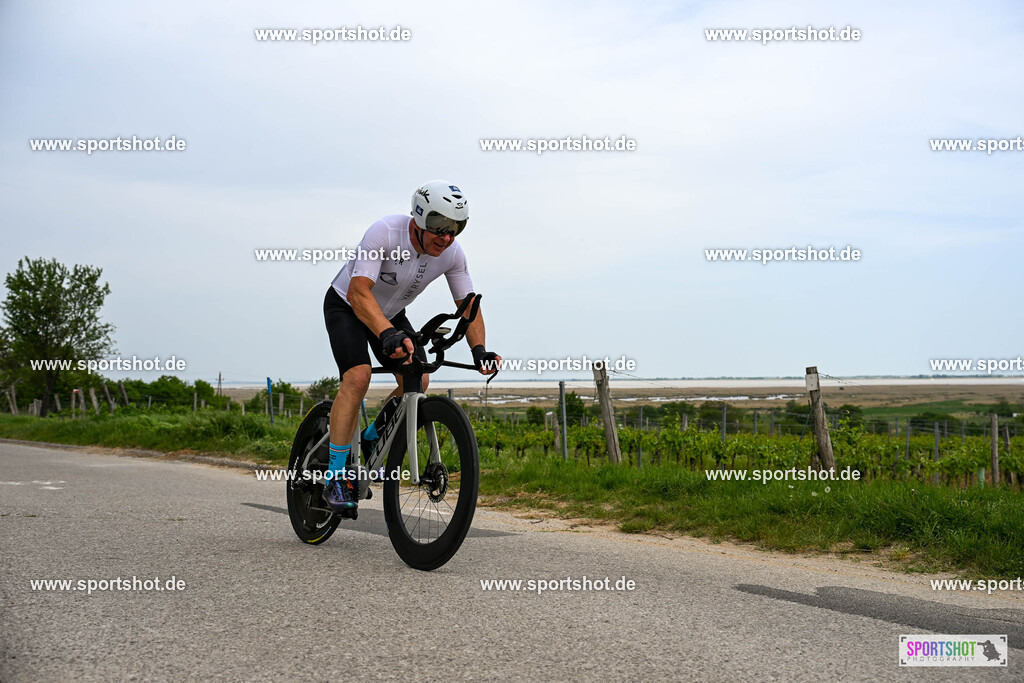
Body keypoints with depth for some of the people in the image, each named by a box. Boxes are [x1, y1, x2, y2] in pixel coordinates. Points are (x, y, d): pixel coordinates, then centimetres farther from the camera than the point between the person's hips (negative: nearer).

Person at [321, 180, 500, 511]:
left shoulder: (452, 253, -19)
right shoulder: (385, 232, -35)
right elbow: (359, 291, -43)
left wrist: (479, 351, -28)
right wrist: (388, 334, -58)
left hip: (391, 312, 6)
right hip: (347, 305, -5)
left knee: (417, 380, -10)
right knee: (357, 378, -25)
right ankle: (337, 478, -17)